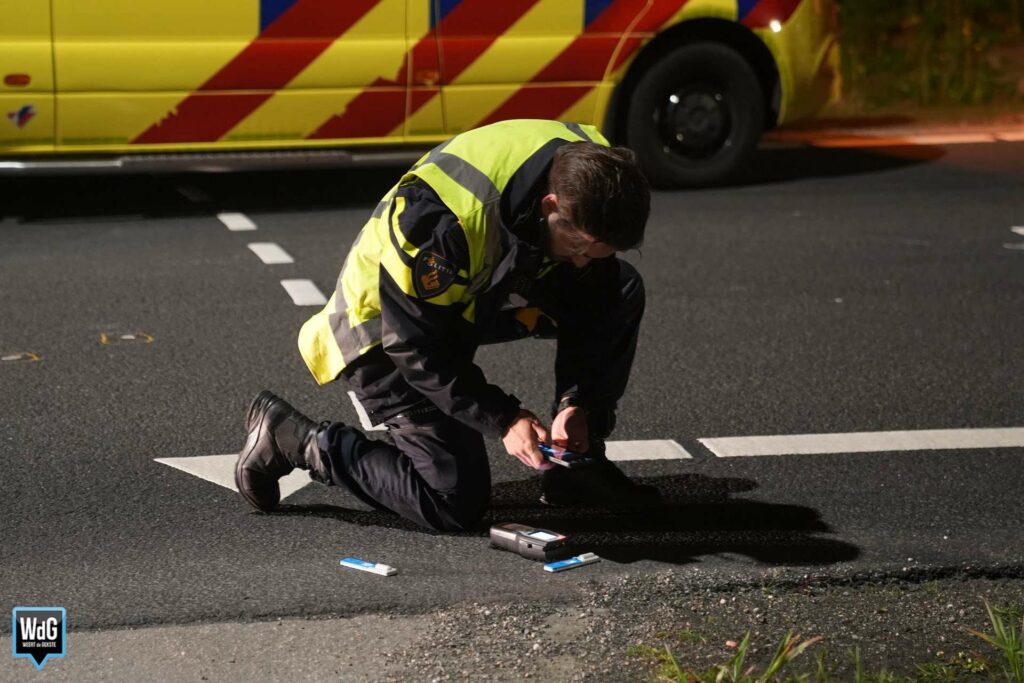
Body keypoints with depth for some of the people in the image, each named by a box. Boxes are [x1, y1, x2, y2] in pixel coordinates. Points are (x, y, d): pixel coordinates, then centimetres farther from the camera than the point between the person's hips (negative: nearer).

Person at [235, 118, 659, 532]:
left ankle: (578, 465, 2)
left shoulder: (589, 175, -18)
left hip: (481, 299, 7)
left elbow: (585, 299, -4)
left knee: (621, 294, -10)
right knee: (455, 504, -12)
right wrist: (502, 419, -29)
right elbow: (415, 346, -29)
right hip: (386, 328, -7)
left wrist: (576, 400, -14)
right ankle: (289, 437, 3)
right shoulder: (443, 220, -39)